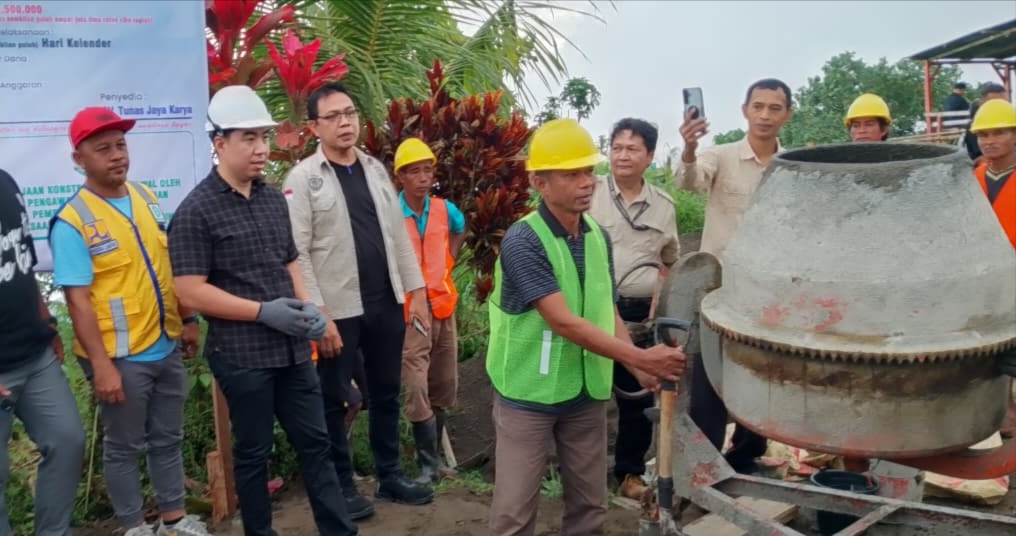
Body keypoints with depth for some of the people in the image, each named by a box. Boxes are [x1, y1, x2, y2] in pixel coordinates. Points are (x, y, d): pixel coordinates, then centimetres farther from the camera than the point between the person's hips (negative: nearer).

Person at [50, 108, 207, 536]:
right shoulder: (73, 222, -15)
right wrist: (101, 365, -19)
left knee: (168, 439, 17)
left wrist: (187, 320, 13)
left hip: (166, 347, 6)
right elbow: (78, 300, -17)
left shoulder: (146, 198, 5)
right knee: (124, 448, 11)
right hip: (120, 357, -6)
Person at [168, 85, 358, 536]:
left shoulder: (274, 199, 8)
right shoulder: (196, 211, -11)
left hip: (293, 348, 6)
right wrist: (263, 311, -19)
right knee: (253, 451, 9)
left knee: (314, 440, 12)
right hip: (241, 355, -6)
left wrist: (307, 306, 0)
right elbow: (190, 293, -15)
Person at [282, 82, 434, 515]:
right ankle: (343, 486, 24)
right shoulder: (303, 178, -7)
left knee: (386, 395, 15)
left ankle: (390, 476, 30)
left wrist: (416, 291, 6)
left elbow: (398, 235, 11)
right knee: (335, 402, 8)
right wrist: (318, 314, -16)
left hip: (386, 303, 5)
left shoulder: (375, 169, 9)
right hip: (338, 310, -5)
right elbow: (296, 253, -11)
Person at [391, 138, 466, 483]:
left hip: (444, 307, 5)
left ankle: (433, 454, 27)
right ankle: (428, 462, 5)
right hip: (410, 312, -5)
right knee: (417, 391, -9)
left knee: (444, 388, 13)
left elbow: (460, 232, 24)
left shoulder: (445, 209, 2)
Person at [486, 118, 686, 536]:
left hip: (587, 393, 6)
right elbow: (564, 322, -24)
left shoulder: (599, 238, 2)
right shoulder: (522, 241, -19)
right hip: (528, 396, -6)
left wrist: (640, 369, -9)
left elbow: (608, 314, 7)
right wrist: (641, 357, -25)